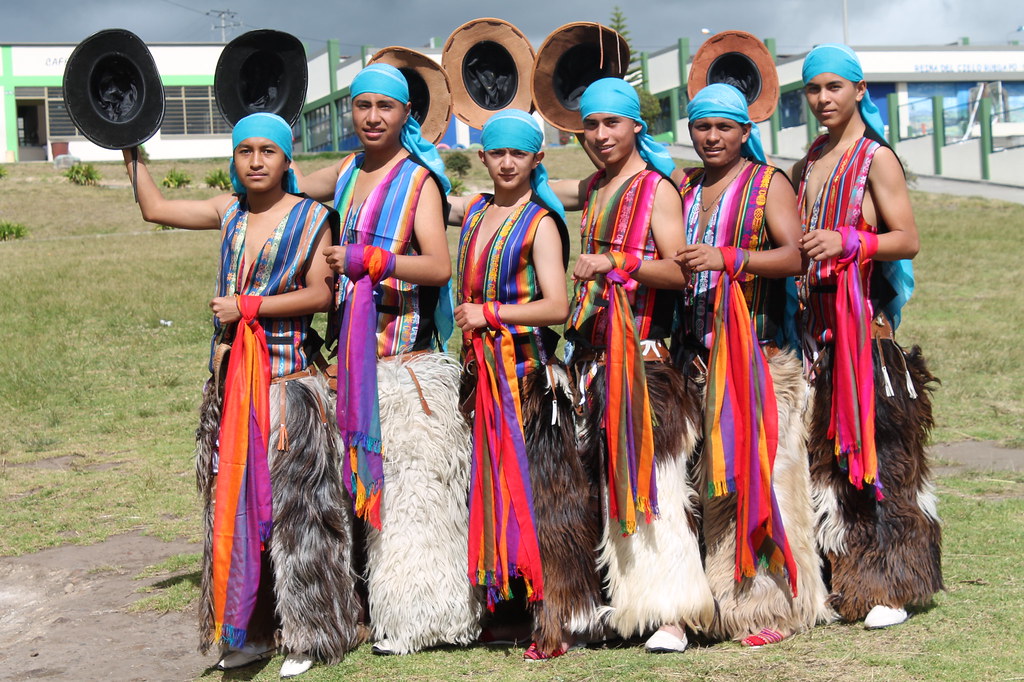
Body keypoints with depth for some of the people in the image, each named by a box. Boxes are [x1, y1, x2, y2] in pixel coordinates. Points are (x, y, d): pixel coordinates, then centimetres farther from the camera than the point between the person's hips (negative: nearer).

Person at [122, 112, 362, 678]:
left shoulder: (310, 217, -2)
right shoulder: (230, 211, 12)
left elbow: (320, 293, -10)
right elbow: (155, 208, 20)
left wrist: (249, 306, -14)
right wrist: (131, 148, 18)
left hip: (288, 379, -5)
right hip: (231, 378, 5)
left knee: (292, 505, -3)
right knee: (234, 501, 7)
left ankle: (308, 635, 5)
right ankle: (247, 631, 16)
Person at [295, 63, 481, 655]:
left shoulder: (419, 180, -5)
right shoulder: (346, 174, 15)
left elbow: (439, 266, -15)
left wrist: (364, 259, -17)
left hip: (410, 356, -6)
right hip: (359, 355, 6)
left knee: (414, 481, -6)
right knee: (372, 478, 7)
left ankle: (423, 612, 1)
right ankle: (388, 612, 15)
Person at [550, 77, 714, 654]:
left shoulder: (657, 189, -4)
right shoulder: (592, 190, 17)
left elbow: (681, 272, -13)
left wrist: (614, 262, -19)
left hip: (644, 354, -7)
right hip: (597, 348, 7)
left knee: (652, 476, -9)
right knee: (604, 477, 8)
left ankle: (672, 613, -7)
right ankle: (618, 604, 16)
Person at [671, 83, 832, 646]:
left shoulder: (770, 184, 2)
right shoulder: (680, 186, 17)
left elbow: (793, 256, -13)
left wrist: (727, 257, -26)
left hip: (759, 352, -4)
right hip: (697, 353, 5)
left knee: (763, 473, -8)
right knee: (711, 477, 3)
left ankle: (774, 605, -3)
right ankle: (720, 602, 9)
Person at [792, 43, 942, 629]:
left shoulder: (876, 159, -5)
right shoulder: (810, 159, 16)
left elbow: (908, 241, -10)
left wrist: (847, 242, -21)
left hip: (866, 317, -7)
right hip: (818, 316, 7)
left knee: (878, 445, -6)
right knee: (828, 444, 8)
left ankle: (891, 586, 0)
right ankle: (843, 577, 16)